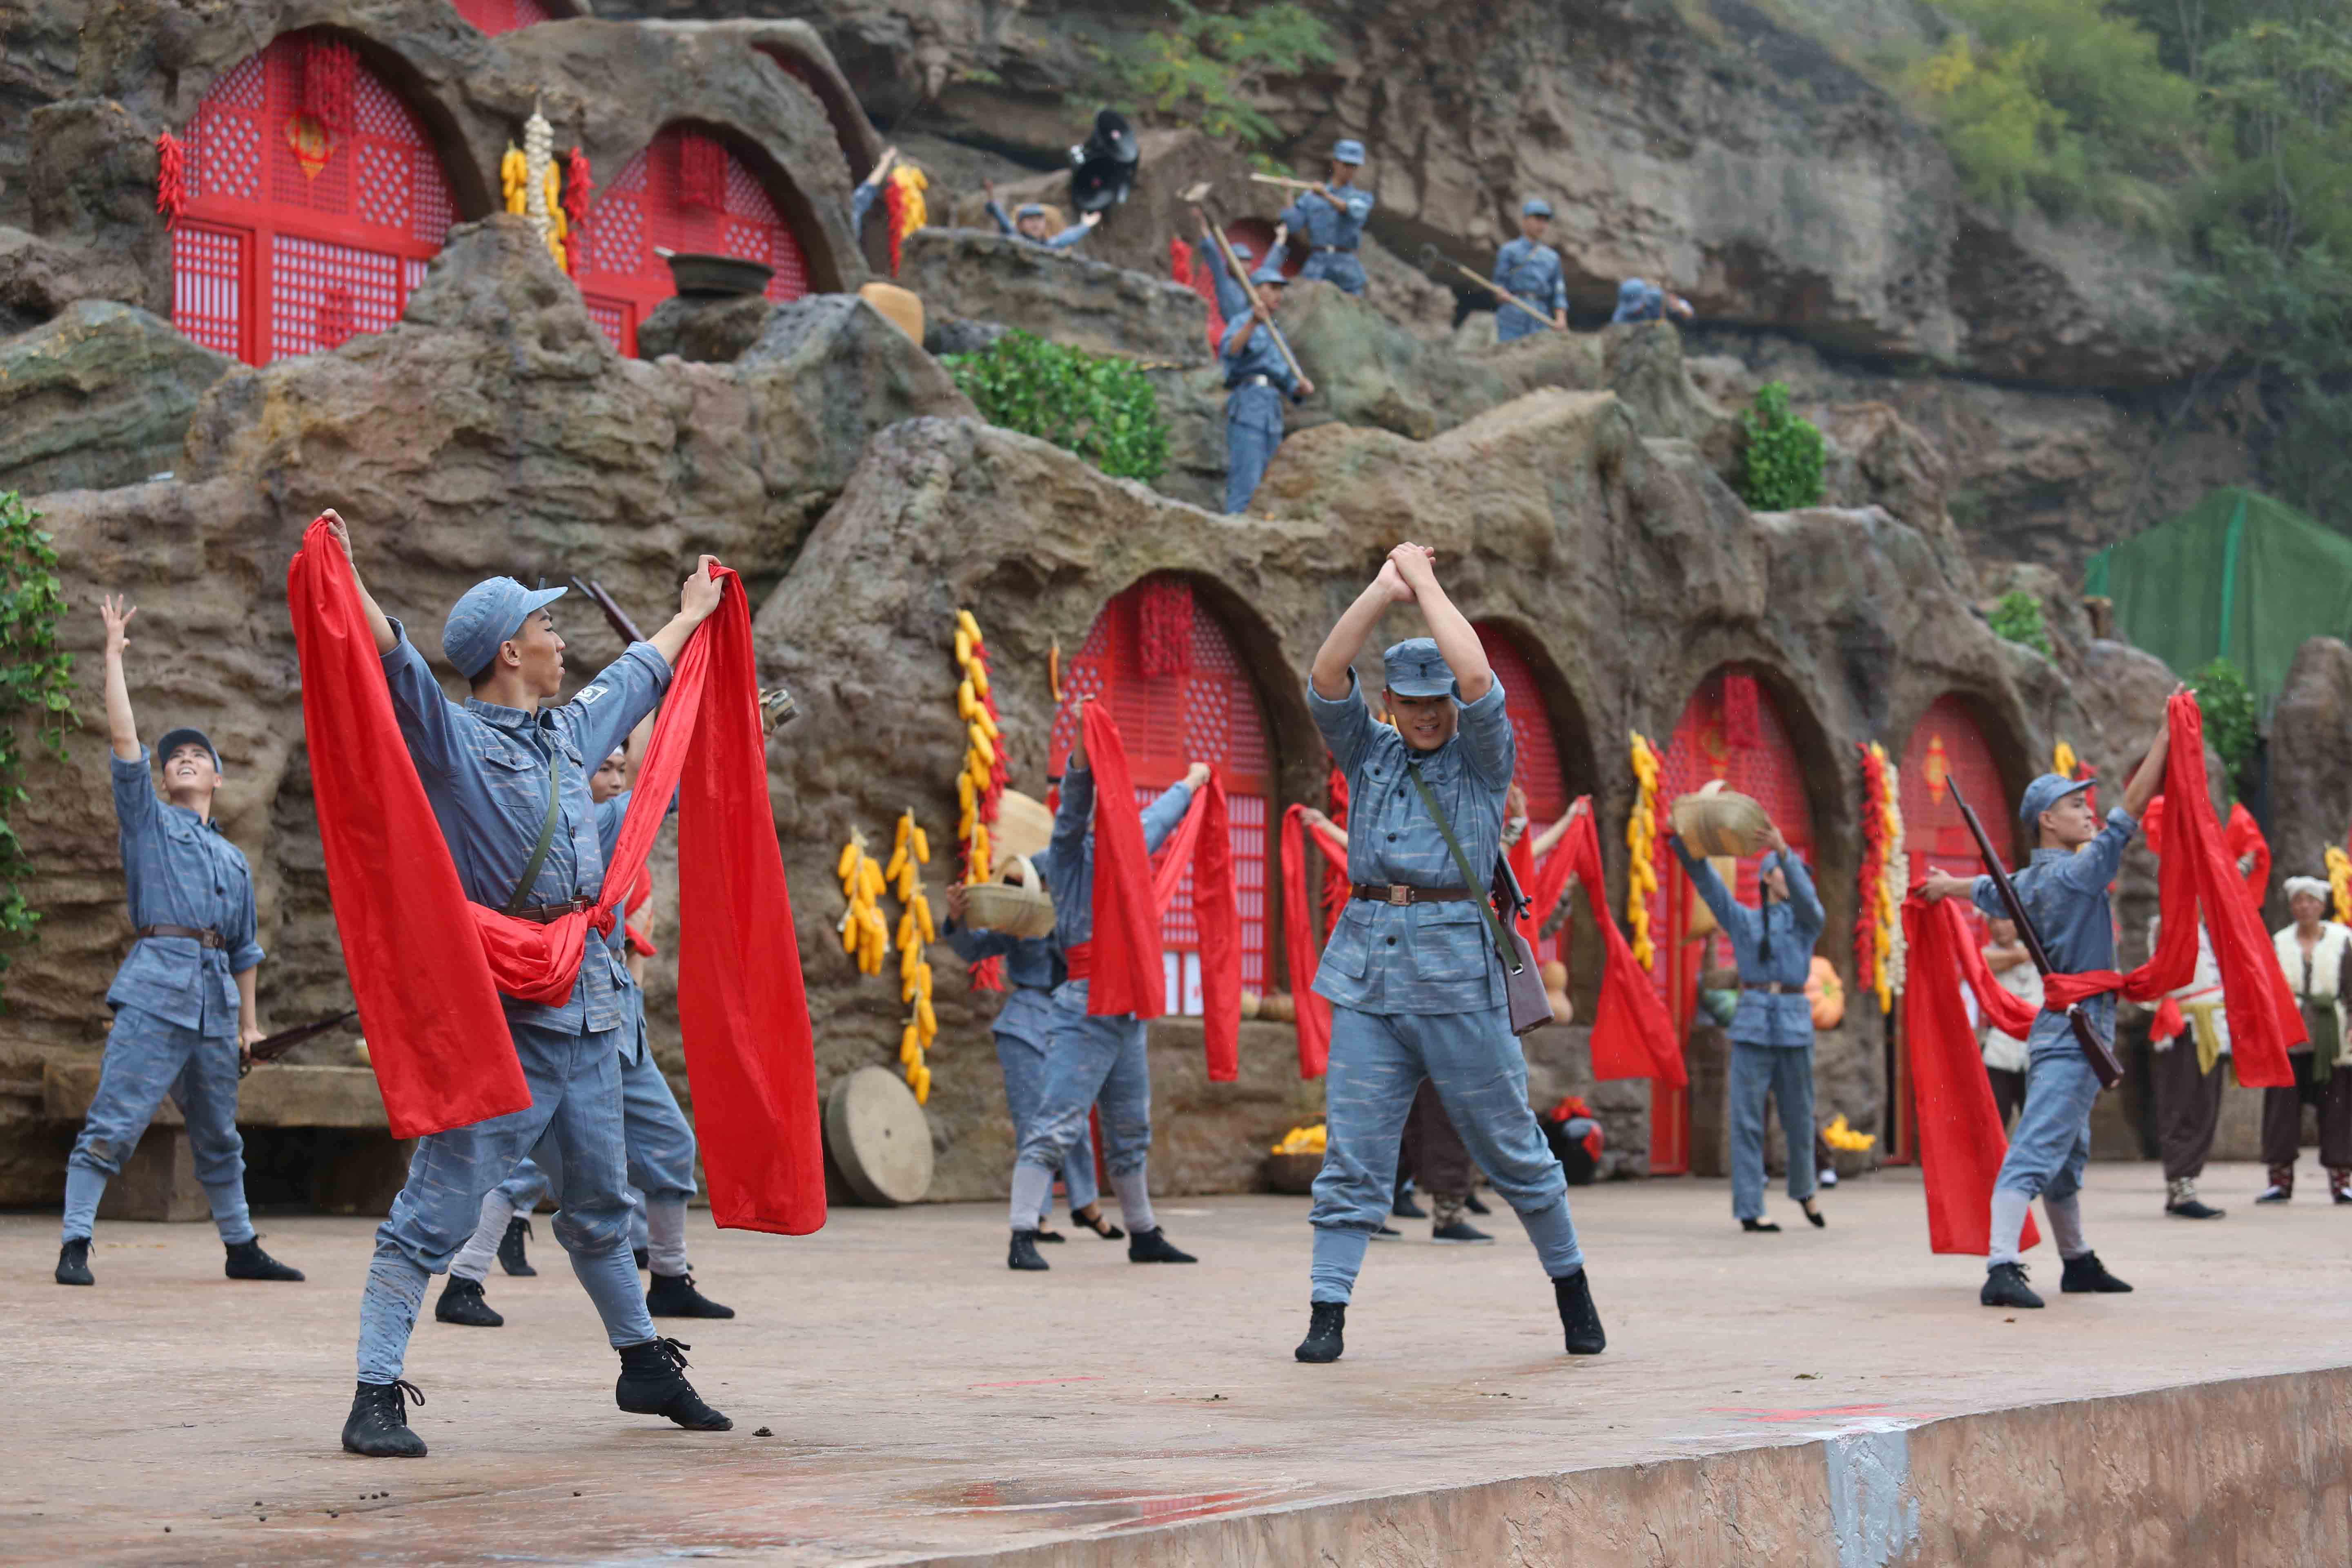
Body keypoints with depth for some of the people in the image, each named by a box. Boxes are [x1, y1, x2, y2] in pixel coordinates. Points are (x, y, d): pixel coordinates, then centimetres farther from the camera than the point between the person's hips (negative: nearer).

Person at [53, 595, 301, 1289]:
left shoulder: (234, 860, 24)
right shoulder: (148, 822, 12)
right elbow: (125, 742, 1)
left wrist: (249, 1021, 19)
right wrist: (114, 655, -2)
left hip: (216, 999, 5)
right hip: (156, 989, -5)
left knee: (219, 1135, 13)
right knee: (112, 1123, -12)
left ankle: (241, 1247, 22)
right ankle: (75, 1245, -12)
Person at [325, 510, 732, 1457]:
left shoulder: (570, 732, 17)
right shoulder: (453, 738, -6)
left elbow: (637, 678, 36)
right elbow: (396, 664, -22)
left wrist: (693, 613, 50)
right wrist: (348, 578, -36)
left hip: (587, 1010, 8)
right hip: (500, 1017, -8)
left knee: (600, 1205, 20)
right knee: (440, 1206, -9)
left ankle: (644, 1364, 33)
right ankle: (377, 1396, -9)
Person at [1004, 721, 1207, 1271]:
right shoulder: (1072, 851, -1)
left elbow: (1158, 820, 38)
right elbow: (1074, 797, -18)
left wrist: (1190, 783, 53)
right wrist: (1082, 739, -32)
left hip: (1129, 1012, 8)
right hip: (1087, 1004, -8)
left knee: (1131, 1133, 16)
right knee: (1056, 1125, -13)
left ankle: (1144, 1235, 26)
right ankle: (1022, 1238, -16)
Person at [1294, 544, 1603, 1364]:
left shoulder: (1484, 759, 4)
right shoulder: (1368, 755, 13)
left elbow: (1477, 676, -13)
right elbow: (1326, 676, -2)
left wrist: (1423, 580, -6)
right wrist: (1383, 588, -10)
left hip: (1456, 971, -2)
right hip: (1367, 970, 2)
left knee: (1509, 1143, 5)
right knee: (1352, 1151, -3)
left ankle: (1571, 1285, 22)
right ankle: (1327, 1316, -3)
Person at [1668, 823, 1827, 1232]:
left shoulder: (1808, 920, 10)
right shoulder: (1742, 920, 13)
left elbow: (1805, 896, -11)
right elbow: (1705, 879, 4)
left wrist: (1784, 850, -28)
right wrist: (1682, 841, -12)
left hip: (1795, 1026, 0)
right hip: (1753, 1024, 0)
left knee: (1798, 1117, 8)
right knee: (1747, 1119, -5)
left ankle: (1804, 1190, 32)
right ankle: (1749, 1209, -5)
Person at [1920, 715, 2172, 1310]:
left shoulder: (2029, 883, 11)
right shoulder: (2076, 874, -14)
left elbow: (1986, 891, 33)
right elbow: (2133, 806, -15)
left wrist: (1947, 886, 55)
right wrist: (2167, 733, -9)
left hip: (2062, 1031, 10)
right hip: (2075, 1031, -10)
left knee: (2066, 1155, 19)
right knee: (2036, 1151, -18)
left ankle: (2078, 1262, 30)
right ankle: (2002, 1268, -27)